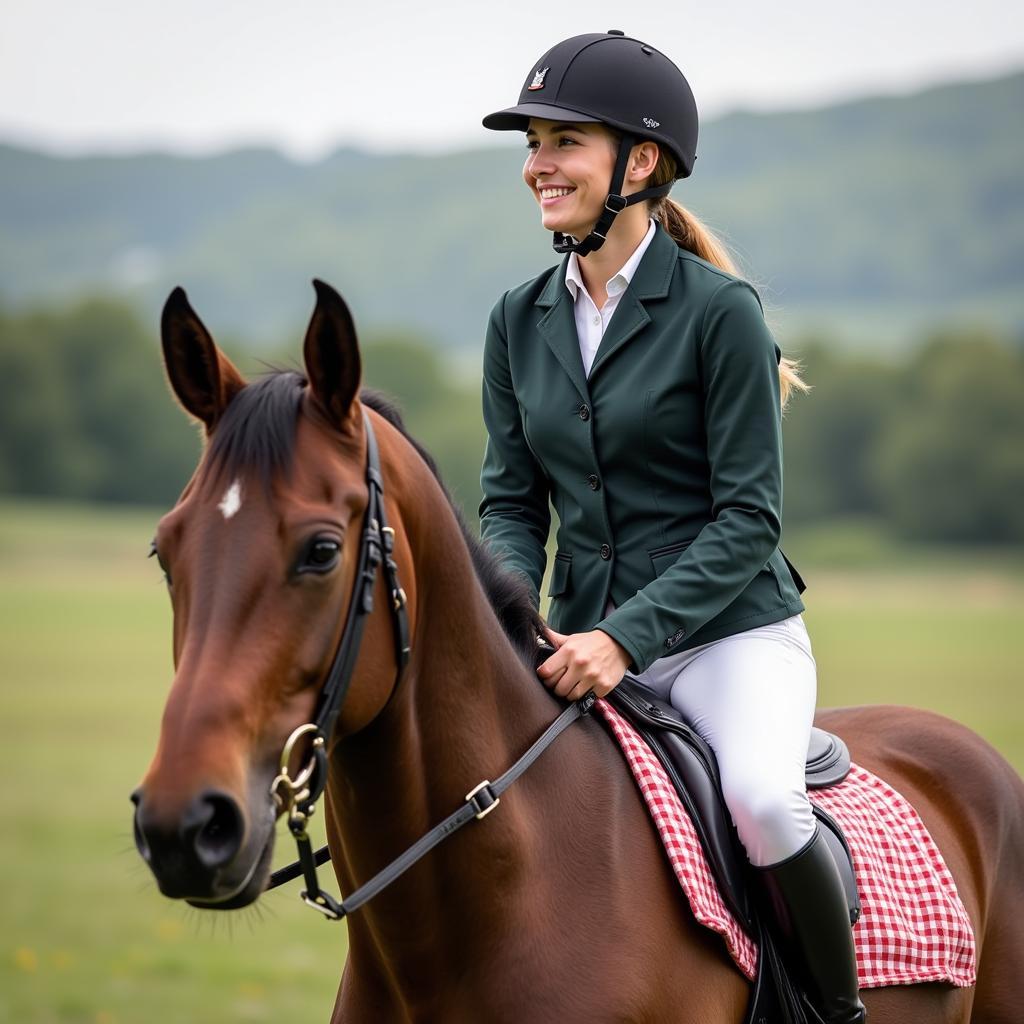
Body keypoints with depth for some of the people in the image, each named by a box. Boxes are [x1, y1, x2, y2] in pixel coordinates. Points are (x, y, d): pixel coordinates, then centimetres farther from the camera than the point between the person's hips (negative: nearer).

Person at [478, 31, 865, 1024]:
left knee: (761, 798, -31)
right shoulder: (520, 321, 7)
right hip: (589, 644, 6)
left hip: (732, 628, -5)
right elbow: (510, 502, 10)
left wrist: (625, 638, -22)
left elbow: (749, 517, -12)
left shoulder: (718, 309, -10)